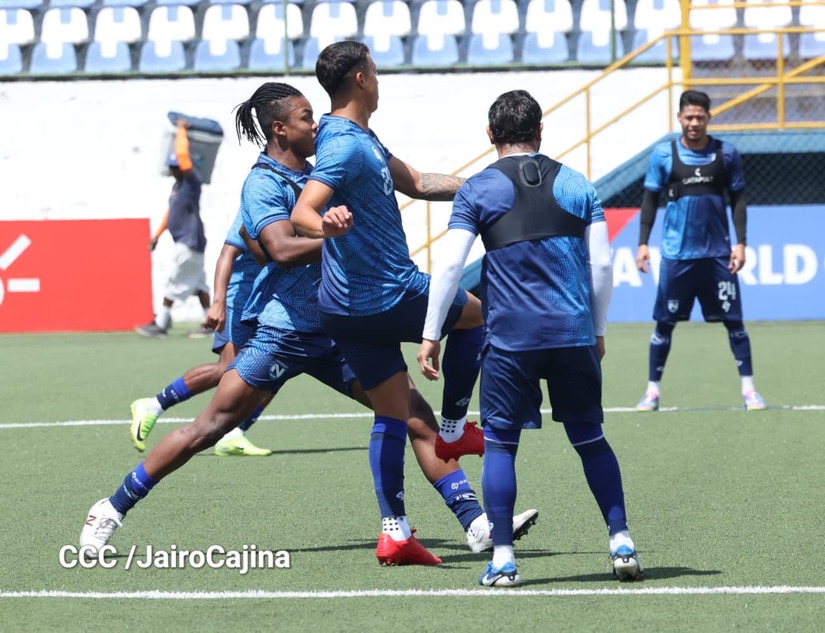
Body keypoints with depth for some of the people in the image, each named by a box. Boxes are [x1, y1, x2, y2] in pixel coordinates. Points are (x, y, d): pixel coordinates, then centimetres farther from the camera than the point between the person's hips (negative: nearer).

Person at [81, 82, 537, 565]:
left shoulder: (315, 175, 13)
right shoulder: (264, 182, -10)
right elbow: (282, 248, -25)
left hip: (334, 332, 7)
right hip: (280, 332, -7)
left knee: (416, 415, -1)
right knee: (211, 426, -4)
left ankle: (477, 524, 1)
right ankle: (113, 510, 9)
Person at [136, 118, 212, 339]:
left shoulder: (192, 181, -14)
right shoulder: (178, 185, 13)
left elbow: (182, 155, -27)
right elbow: (171, 211, 21)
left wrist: (181, 130, -15)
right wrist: (157, 235, 19)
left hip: (190, 243, -10)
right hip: (186, 242, 10)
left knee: (175, 283, -6)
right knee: (198, 283, 10)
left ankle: (160, 325, -4)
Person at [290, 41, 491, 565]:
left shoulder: (362, 140, 13)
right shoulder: (346, 145, -19)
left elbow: (415, 183, 22)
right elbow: (301, 214, -30)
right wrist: (326, 224, -52)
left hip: (346, 307, 9)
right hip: (391, 298, -9)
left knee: (392, 414, 11)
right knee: (475, 311, 18)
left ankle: (394, 529, 6)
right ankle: (454, 429, 22)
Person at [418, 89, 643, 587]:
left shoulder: (478, 190, 2)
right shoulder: (576, 185, 9)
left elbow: (449, 267, -4)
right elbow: (602, 264, 8)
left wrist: (431, 334, 1)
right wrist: (598, 331, 18)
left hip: (509, 337, -2)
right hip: (574, 336, 2)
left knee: (500, 443, 6)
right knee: (590, 438, 14)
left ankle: (503, 560, 0)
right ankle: (622, 543, 11)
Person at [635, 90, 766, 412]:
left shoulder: (726, 153, 2)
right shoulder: (663, 154, 0)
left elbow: (738, 199, 7)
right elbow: (650, 200, 5)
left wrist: (741, 243, -1)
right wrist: (643, 243, -2)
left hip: (718, 253, 0)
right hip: (676, 254, 0)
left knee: (734, 321, 0)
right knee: (664, 323, 2)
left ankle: (749, 388, 6)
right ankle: (653, 389, 10)